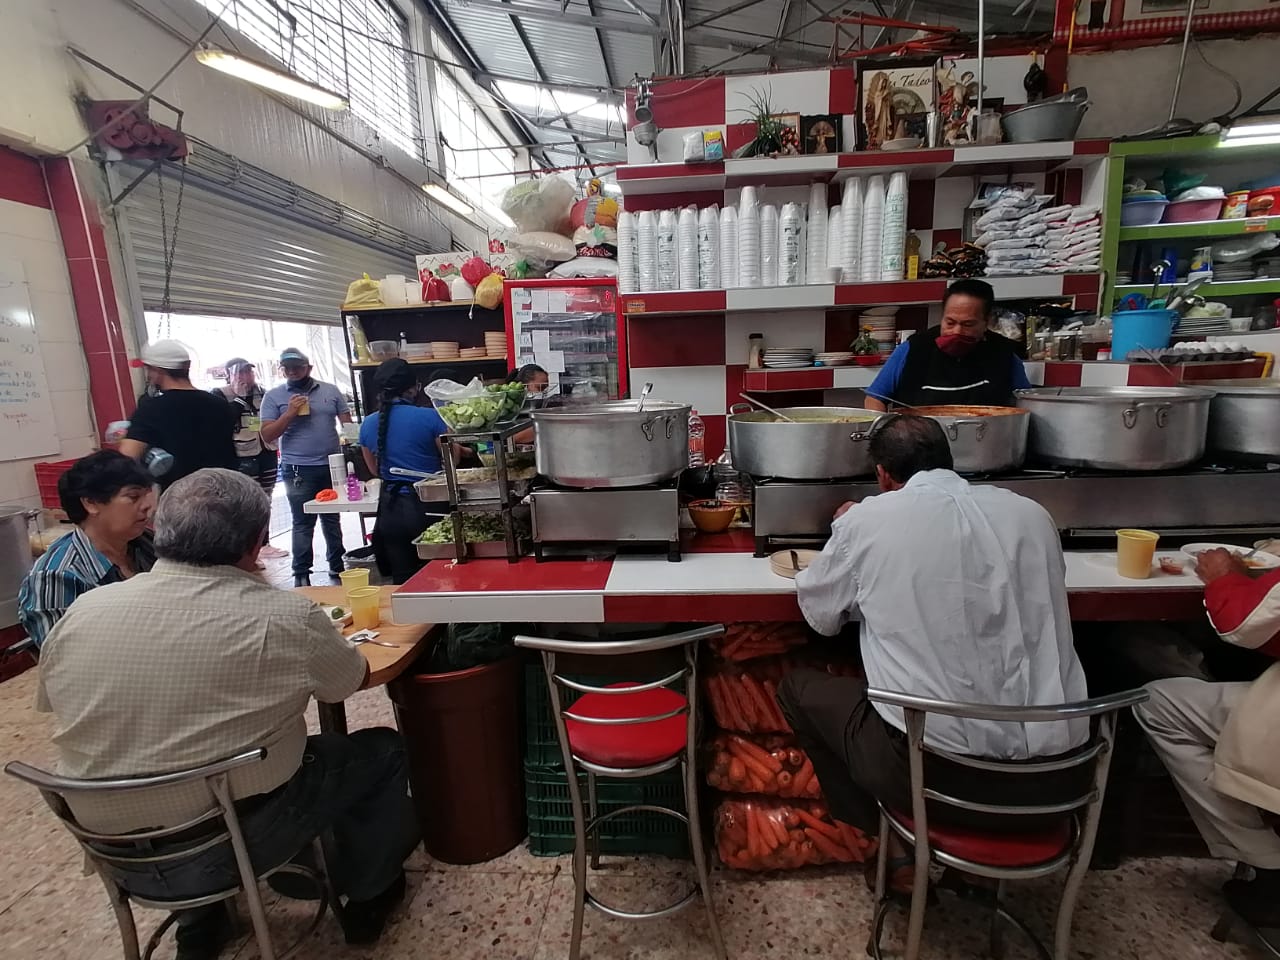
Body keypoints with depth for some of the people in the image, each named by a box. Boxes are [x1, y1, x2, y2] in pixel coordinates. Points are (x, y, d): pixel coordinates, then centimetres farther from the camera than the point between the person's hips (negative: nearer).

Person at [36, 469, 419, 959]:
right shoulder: (283, 617, -23)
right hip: (230, 844, -5)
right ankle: (366, 897, 33)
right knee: (383, 750, 14)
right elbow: (353, 679, -5)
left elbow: (50, 702, 10)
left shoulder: (81, 612, -10)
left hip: (113, 852, 6)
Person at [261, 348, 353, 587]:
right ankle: (301, 575, 9)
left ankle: (337, 566, 26)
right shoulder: (274, 396, 2)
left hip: (332, 466, 2)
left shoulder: (330, 391, 7)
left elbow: (348, 424, 8)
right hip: (298, 470, -2)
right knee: (303, 523, 0)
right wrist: (289, 413, -15)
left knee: (332, 519, 15)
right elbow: (267, 436, -3)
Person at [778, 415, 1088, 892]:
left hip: (939, 773, -5)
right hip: (1055, 781, 5)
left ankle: (896, 844, 20)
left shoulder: (867, 518, -10)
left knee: (798, 686, 17)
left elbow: (820, 615, 5)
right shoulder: (1032, 512, 3)